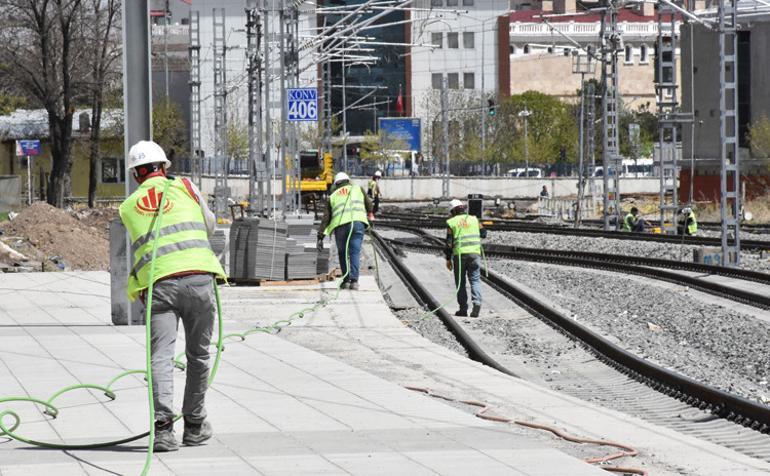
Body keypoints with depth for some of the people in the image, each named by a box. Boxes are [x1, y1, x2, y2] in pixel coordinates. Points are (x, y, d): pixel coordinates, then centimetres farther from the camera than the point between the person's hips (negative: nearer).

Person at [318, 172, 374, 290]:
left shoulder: (333, 196, 25)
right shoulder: (358, 189, 25)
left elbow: (326, 218, 18)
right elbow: (368, 203, 35)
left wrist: (320, 237, 16)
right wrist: (370, 214, 57)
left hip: (340, 224, 1)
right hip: (358, 222, 0)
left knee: (343, 253, 16)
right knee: (355, 252, 0)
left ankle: (346, 280, 14)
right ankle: (354, 280, -11)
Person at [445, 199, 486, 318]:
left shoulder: (451, 222, 2)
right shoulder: (474, 219, 8)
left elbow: (449, 242, -1)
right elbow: (483, 234, 15)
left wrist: (448, 259, 4)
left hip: (459, 254, -1)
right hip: (474, 252, 1)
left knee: (460, 282, 8)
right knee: (475, 280, 2)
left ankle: (463, 309, 8)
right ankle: (477, 301, -22)